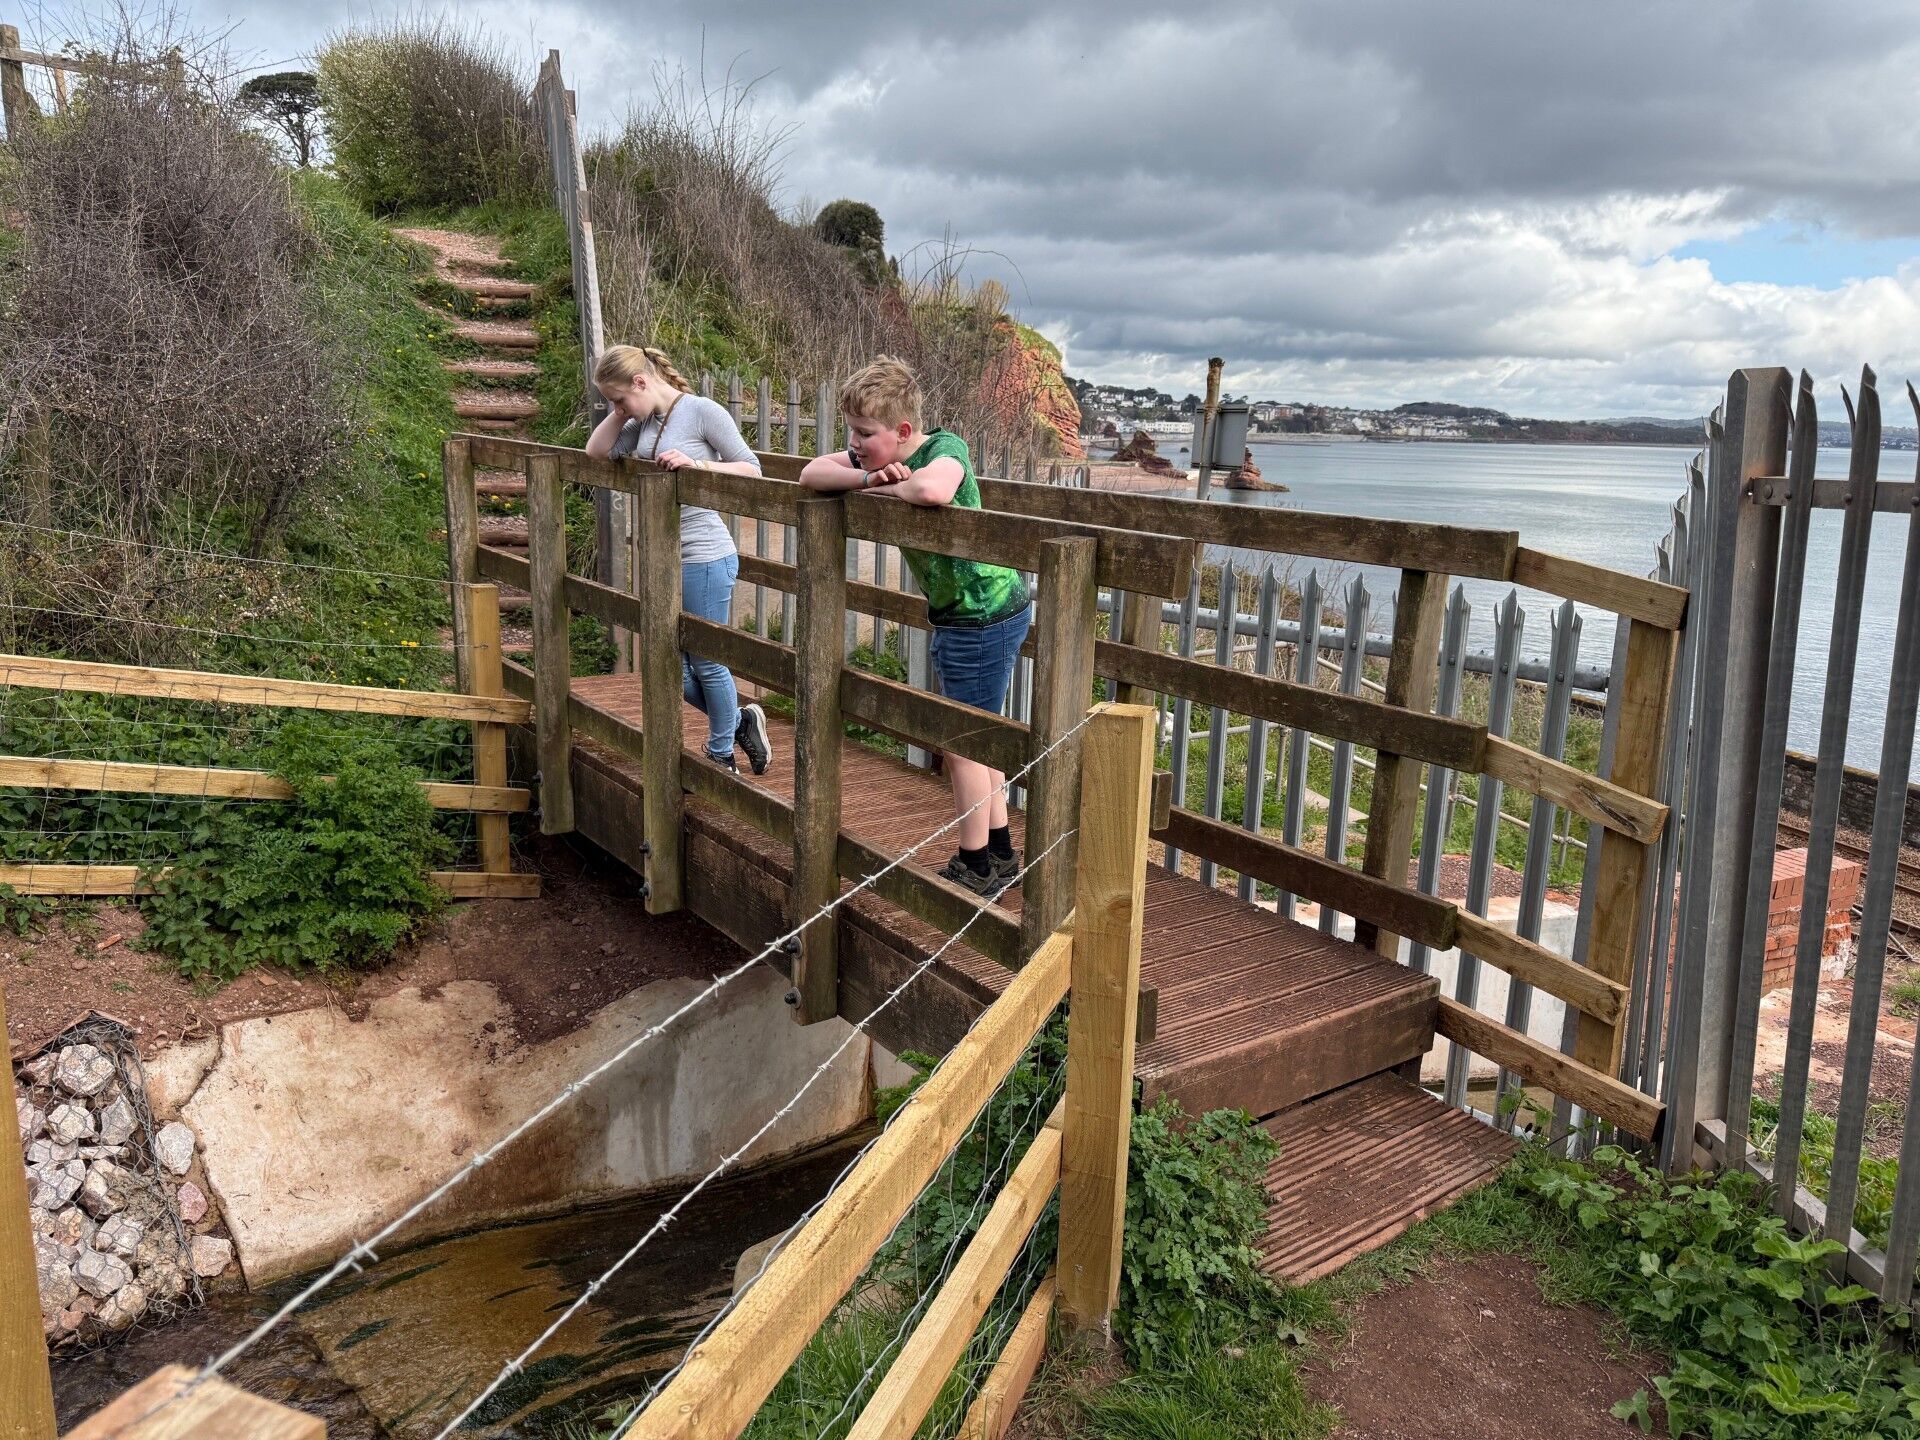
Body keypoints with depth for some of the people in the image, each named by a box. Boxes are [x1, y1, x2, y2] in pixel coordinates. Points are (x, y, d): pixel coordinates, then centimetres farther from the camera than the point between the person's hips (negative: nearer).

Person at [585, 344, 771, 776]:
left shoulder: (703, 411, -11)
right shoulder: (645, 421, 9)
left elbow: (751, 469, -11)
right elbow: (596, 452, 12)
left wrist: (696, 464, -22)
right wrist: (621, 413, 3)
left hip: (704, 559, -8)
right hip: (664, 558, 8)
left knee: (707, 664, 5)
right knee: (673, 669, 12)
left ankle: (722, 756, 23)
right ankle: (740, 721, 32)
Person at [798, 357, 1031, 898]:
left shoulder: (945, 447, -23)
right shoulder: (882, 454, 0)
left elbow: (932, 490, -46)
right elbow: (811, 473, -3)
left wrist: (882, 488, -26)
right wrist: (866, 478, -22)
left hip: (987, 615, -9)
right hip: (957, 613, 10)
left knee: (963, 744, 0)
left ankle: (976, 869, 15)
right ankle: (999, 855, 32)